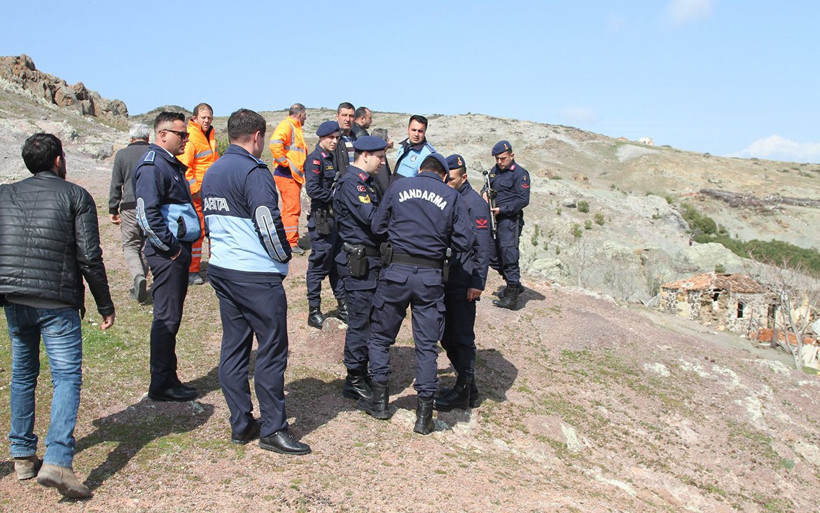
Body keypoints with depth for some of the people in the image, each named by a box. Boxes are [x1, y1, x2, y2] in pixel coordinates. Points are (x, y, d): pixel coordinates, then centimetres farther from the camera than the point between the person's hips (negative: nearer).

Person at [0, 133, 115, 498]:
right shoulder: (75, 196, -1)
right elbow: (89, 258, -7)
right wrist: (105, 306, 0)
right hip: (57, 302, -5)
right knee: (67, 376, -3)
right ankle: (57, 461, -17)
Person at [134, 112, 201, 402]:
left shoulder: (172, 164, 17)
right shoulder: (153, 166, -14)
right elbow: (147, 215, -23)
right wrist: (171, 247, -18)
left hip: (180, 250, 10)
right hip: (167, 254, -10)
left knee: (171, 318, 14)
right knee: (167, 319, -4)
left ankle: (167, 379, 24)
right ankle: (161, 385, 5)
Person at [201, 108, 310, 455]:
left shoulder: (212, 173, 14)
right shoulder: (253, 171, -14)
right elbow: (269, 223, -19)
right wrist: (284, 256, -3)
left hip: (220, 270, 9)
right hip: (256, 275, -9)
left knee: (234, 346, 12)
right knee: (272, 349, -1)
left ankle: (240, 425, 19)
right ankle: (273, 429, 4)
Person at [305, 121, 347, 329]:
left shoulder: (333, 158, 14)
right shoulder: (315, 159, -11)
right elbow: (313, 189, -20)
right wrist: (336, 196, -13)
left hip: (336, 216, 8)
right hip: (322, 219, -8)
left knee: (338, 262, 13)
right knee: (319, 264, -2)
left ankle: (342, 306, 22)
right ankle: (314, 312, 6)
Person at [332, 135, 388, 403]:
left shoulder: (365, 181, 17)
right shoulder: (351, 183, -16)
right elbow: (372, 218, -24)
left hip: (370, 261, 10)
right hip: (359, 262, -10)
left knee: (369, 319, 17)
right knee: (361, 321, -3)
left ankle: (364, 372, 28)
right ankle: (354, 381, 7)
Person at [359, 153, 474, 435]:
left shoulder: (398, 187, 4)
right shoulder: (451, 196, 2)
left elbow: (377, 226, 6)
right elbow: (465, 243, 0)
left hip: (396, 271, 0)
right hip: (431, 277, 0)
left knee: (380, 336, 17)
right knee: (426, 345, 8)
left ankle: (379, 400, 22)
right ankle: (424, 414, 10)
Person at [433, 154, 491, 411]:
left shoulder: (475, 204, -9)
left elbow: (483, 247, -12)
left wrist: (477, 282, -16)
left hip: (463, 284, -8)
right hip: (444, 280, 8)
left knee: (462, 338, -1)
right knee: (447, 337, 13)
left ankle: (463, 392, 9)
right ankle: (467, 387, 25)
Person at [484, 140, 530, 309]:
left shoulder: (520, 173, -9)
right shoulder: (494, 170, 14)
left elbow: (523, 200, -14)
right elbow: (488, 186, 23)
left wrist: (502, 209, -19)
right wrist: (485, 192, -2)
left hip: (510, 220, -8)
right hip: (494, 219, 8)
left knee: (509, 257, -9)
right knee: (493, 257, 13)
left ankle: (512, 297, -3)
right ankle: (514, 285, 30)